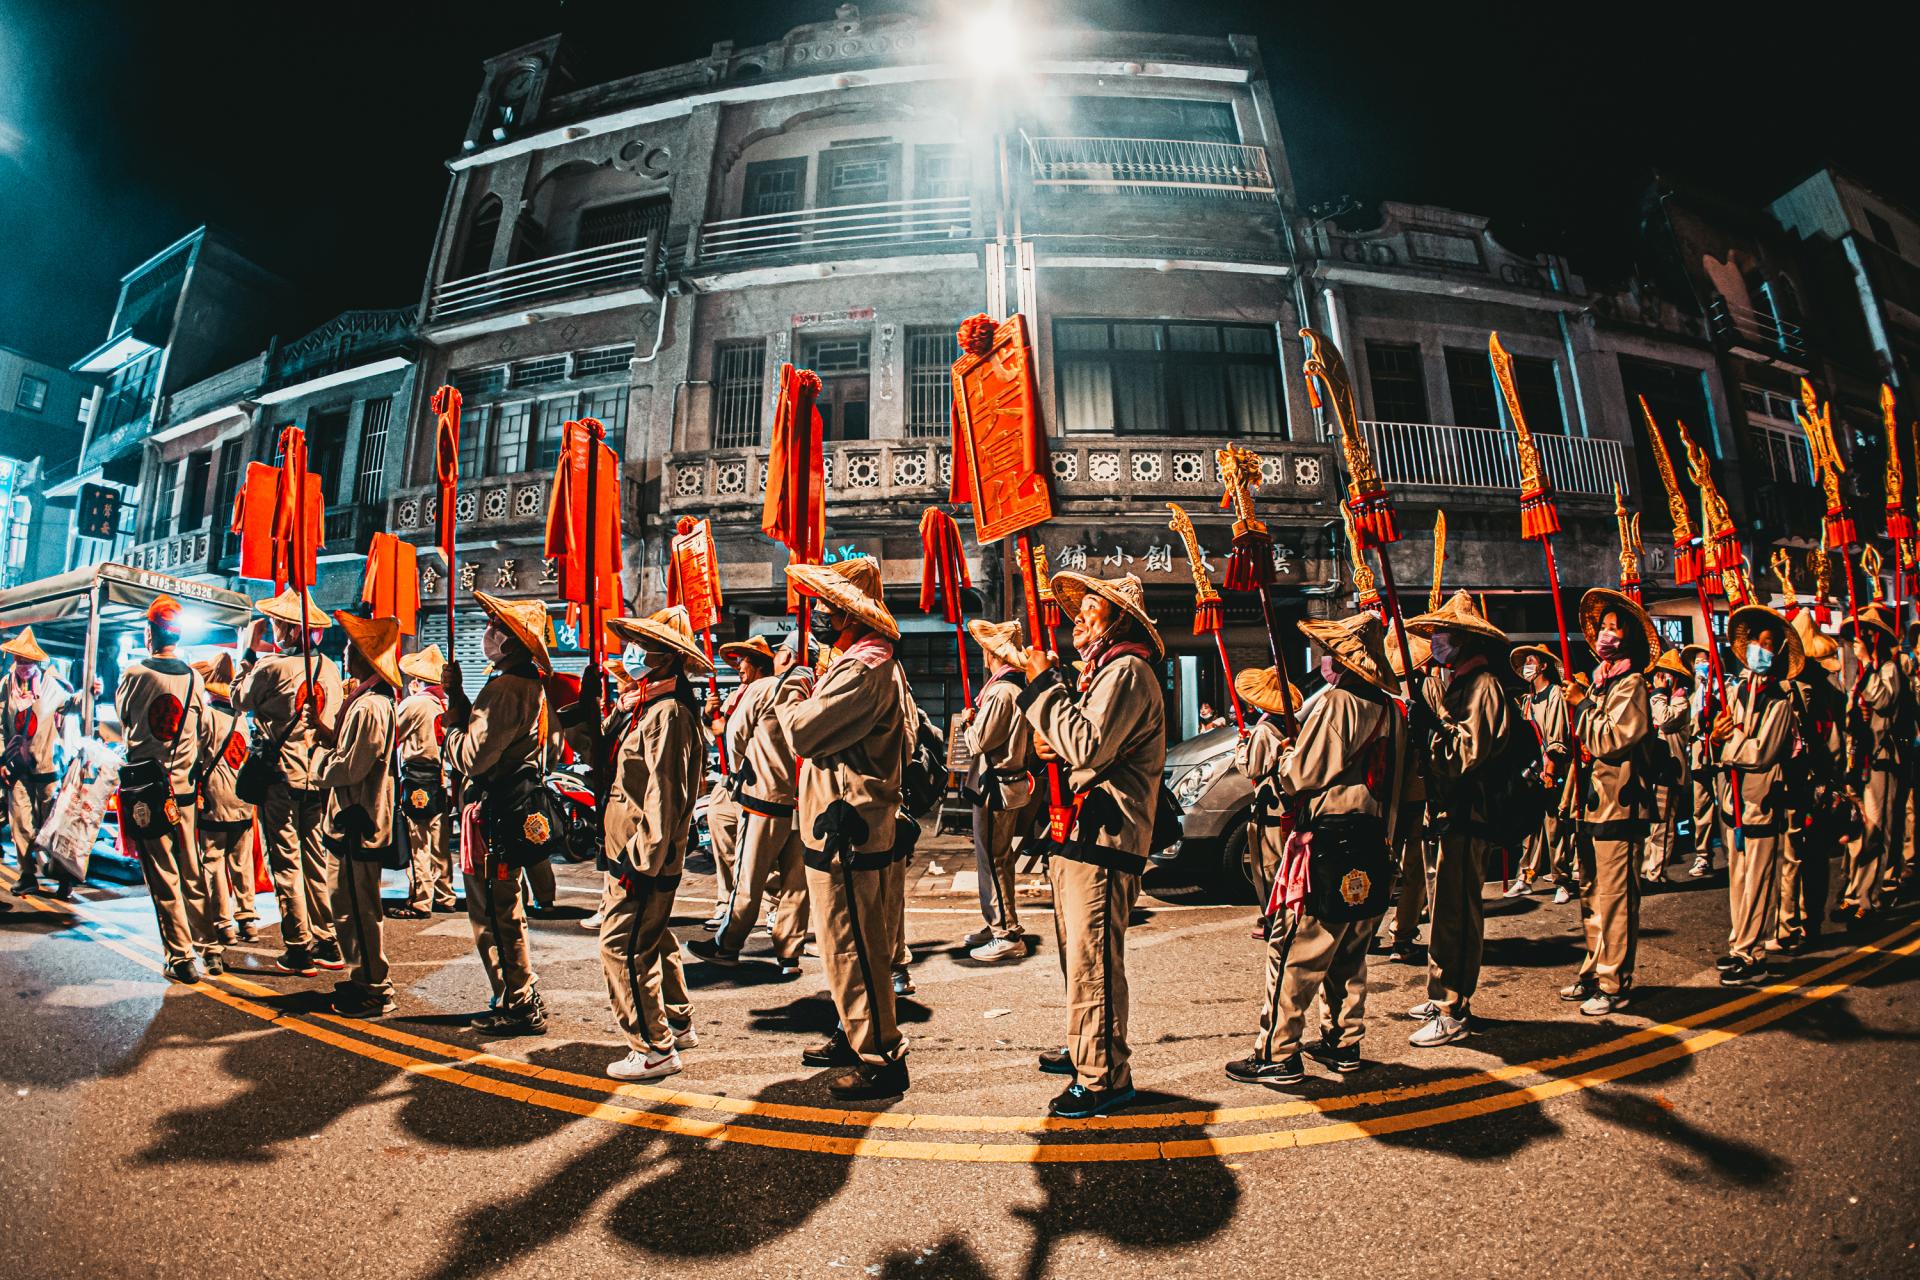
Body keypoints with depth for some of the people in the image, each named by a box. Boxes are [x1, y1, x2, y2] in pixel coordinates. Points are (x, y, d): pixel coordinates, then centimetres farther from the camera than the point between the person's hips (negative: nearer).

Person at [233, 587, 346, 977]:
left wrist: (248, 653, 14)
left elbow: (239, 700, 5)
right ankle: (327, 943, 17)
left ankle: (298, 950, 6)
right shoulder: (328, 668, 3)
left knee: (286, 862, 2)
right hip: (318, 777, 5)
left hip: (281, 776, -5)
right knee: (317, 859, 12)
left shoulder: (271, 667, -12)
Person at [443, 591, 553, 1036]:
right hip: (511, 809, 11)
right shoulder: (530, 683, 11)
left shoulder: (507, 687, -21)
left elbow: (471, 757, -23)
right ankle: (524, 996, 31)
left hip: (491, 815, -11)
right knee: (503, 910, 21)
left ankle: (519, 1007, 11)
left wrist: (449, 730, -5)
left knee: (493, 914, 0)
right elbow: (487, 733, 11)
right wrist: (458, 697, 6)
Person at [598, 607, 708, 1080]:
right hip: (644, 854, 11)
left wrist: (641, 863, -21)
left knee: (622, 948, -4)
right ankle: (678, 1024, 35)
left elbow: (664, 797, -23)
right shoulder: (659, 706, 14)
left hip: (645, 859, -11)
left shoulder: (666, 712, -19)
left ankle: (654, 1050, 6)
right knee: (653, 940, 21)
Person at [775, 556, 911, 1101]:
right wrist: (807, 689, 6)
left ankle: (881, 1060, 13)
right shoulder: (863, 661, 15)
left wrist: (788, 689, -4)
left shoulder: (863, 671, -21)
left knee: (851, 950, 0)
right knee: (850, 945, 22)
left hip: (844, 833, -11)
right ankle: (856, 1037, 37)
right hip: (844, 826, 11)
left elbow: (802, 732, -23)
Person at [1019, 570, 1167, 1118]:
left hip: (1102, 841, -11)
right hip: (1078, 833, 11)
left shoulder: (1127, 670, -11)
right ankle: (1084, 1051, 33)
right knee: (1079, 956, 19)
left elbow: (1089, 746, -24)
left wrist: (1045, 684, -17)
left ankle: (1105, 1077, 6)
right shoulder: (1103, 670, 22)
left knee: (1093, 962, -5)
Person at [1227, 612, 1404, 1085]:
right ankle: (1344, 1042, 28)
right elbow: (1392, 782, 17)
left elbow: (1299, 775, -14)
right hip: (1373, 846, 9)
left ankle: (1277, 1055, 1)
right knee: (1348, 953, 19)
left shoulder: (1336, 703, -15)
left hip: (1329, 841, -9)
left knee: (1293, 952, -3)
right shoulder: (1391, 711, 10)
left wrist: (1286, 756, 6)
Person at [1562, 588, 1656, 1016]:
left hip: (1619, 806, -9)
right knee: (1591, 895, 15)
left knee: (1614, 899, -3)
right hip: (1592, 803, 9)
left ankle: (1614, 984, 5)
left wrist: (1581, 707, -9)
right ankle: (1594, 972, 25)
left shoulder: (1631, 684, -9)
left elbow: (1612, 739, -19)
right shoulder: (1601, 681, 16)